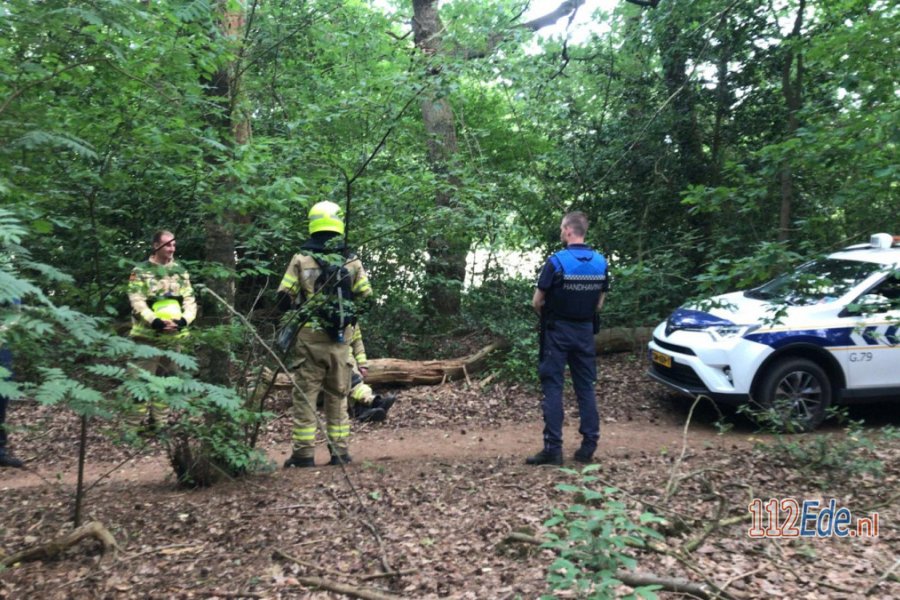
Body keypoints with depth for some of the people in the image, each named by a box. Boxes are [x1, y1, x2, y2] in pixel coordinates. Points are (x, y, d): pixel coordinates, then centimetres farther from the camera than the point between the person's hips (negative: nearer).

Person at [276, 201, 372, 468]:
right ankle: (340, 451, 16)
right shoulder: (352, 262, 0)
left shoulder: (301, 259, -4)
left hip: (308, 336, -2)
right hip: (341, 338, 2)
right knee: (337, 396, 13)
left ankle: (304, 453, 8)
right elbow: (366, 298, 3)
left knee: (305, 395, 6)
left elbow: (283, 299, -4)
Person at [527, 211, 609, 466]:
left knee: (553, 387, 0)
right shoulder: (601, 263, 2)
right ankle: (589, 446, 14)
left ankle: (553, 448, -1)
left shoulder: (557, 261, -15)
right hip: (585, 331, 5)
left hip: (558, 331, -5)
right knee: (586, 387, 11)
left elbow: (537, 302, -9)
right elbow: (599, 303, 8)